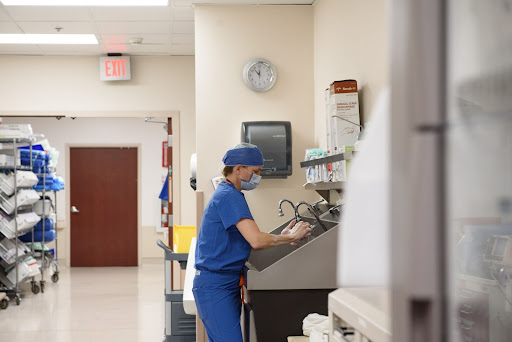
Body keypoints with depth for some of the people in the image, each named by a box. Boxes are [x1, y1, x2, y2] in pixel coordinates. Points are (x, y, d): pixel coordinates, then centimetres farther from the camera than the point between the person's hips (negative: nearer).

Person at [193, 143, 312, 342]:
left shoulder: (226, 194, 17)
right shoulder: (229, 196, -15)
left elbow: (246, 242, 18)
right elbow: (256, 241, -25)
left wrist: (281, 236, 8)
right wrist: (291, 237, -12)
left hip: (225, 285, 11)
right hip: (216, 287, -11)